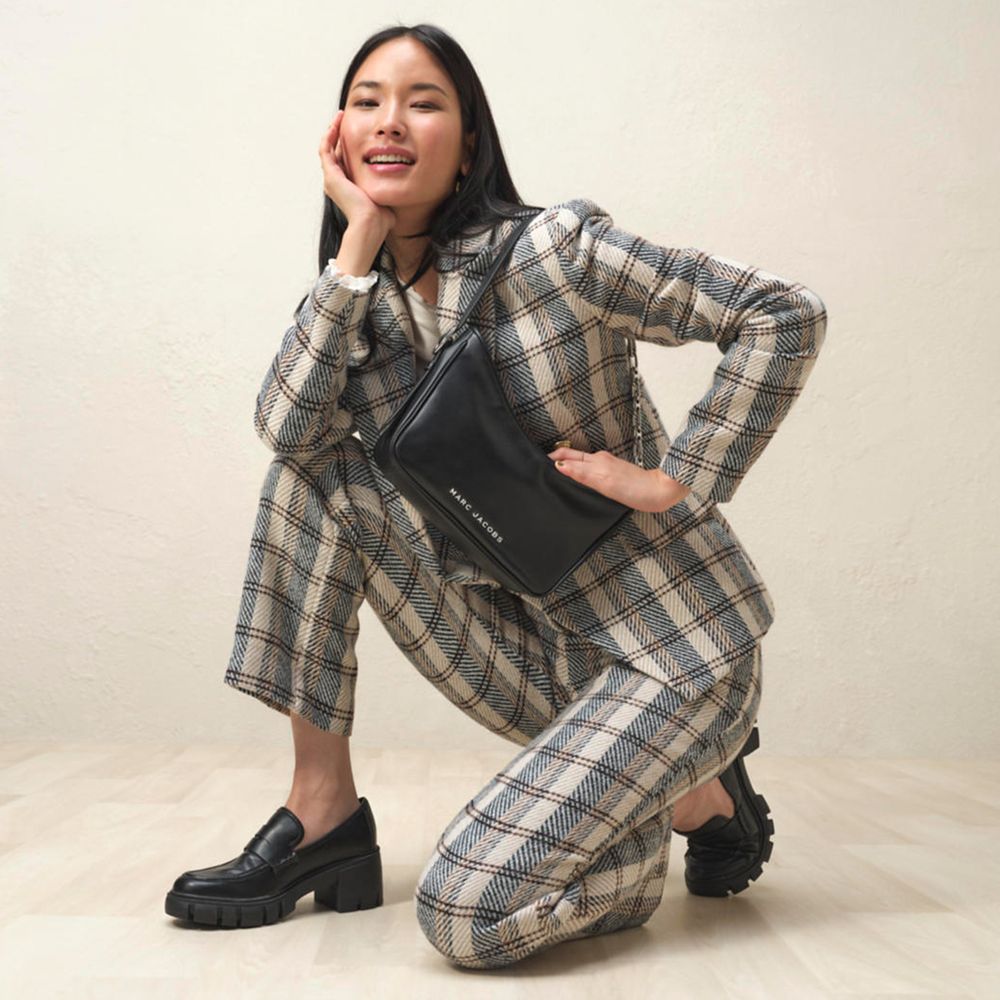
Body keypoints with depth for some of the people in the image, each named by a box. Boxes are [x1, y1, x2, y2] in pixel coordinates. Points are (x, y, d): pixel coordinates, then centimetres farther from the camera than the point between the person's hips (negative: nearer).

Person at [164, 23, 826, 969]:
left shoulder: (553, 248, -15)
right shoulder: (367, 300, 4)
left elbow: (786, 315, -15)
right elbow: (284, 423, -15)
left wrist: (674, 481, -18)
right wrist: (360, 241, -16)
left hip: (673, 649, -6)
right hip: (541, 652, 6)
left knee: (464, 914, -18)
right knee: (317, 471, -5)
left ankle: (703, 797, 9)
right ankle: (322, 810, -2)